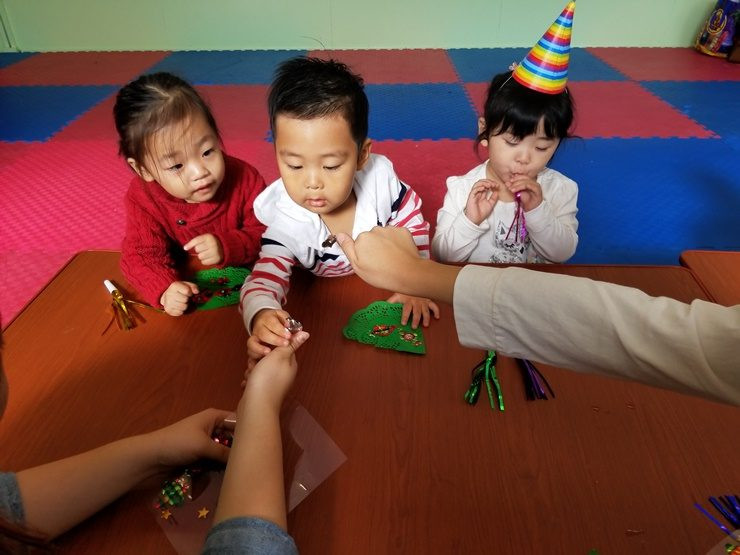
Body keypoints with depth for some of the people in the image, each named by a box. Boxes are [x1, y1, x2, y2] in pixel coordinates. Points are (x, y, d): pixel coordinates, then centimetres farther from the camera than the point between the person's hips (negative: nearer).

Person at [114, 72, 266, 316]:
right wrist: (164, 288, -36)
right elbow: (140, 255, -15)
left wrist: (227, 246, -31)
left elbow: (266, 233, -12)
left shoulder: (244, 178, -18)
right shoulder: (142, 197, -13)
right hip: (187, 288, 1)